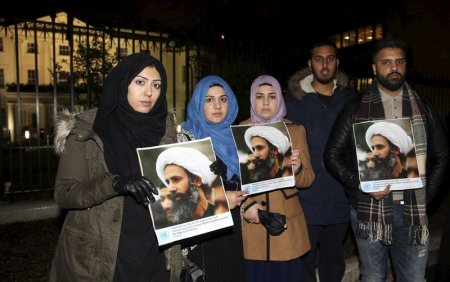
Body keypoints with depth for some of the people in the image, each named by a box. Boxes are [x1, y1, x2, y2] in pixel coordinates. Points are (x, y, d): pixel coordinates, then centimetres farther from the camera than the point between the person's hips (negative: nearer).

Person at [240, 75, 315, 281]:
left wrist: (297, 169, -21)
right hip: (251, 223, -1)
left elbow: (308, 179, 0)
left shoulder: (295, 130, 5)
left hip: (287, 221, 1)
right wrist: (246, 204, -17)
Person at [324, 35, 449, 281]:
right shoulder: (356, 109, -1)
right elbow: (332, 155, -2)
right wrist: (363, 185, -14)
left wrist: (427, 194, 2)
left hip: (413, 211, 2)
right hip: (369, 211, -2)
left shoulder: (423, 108, 7)